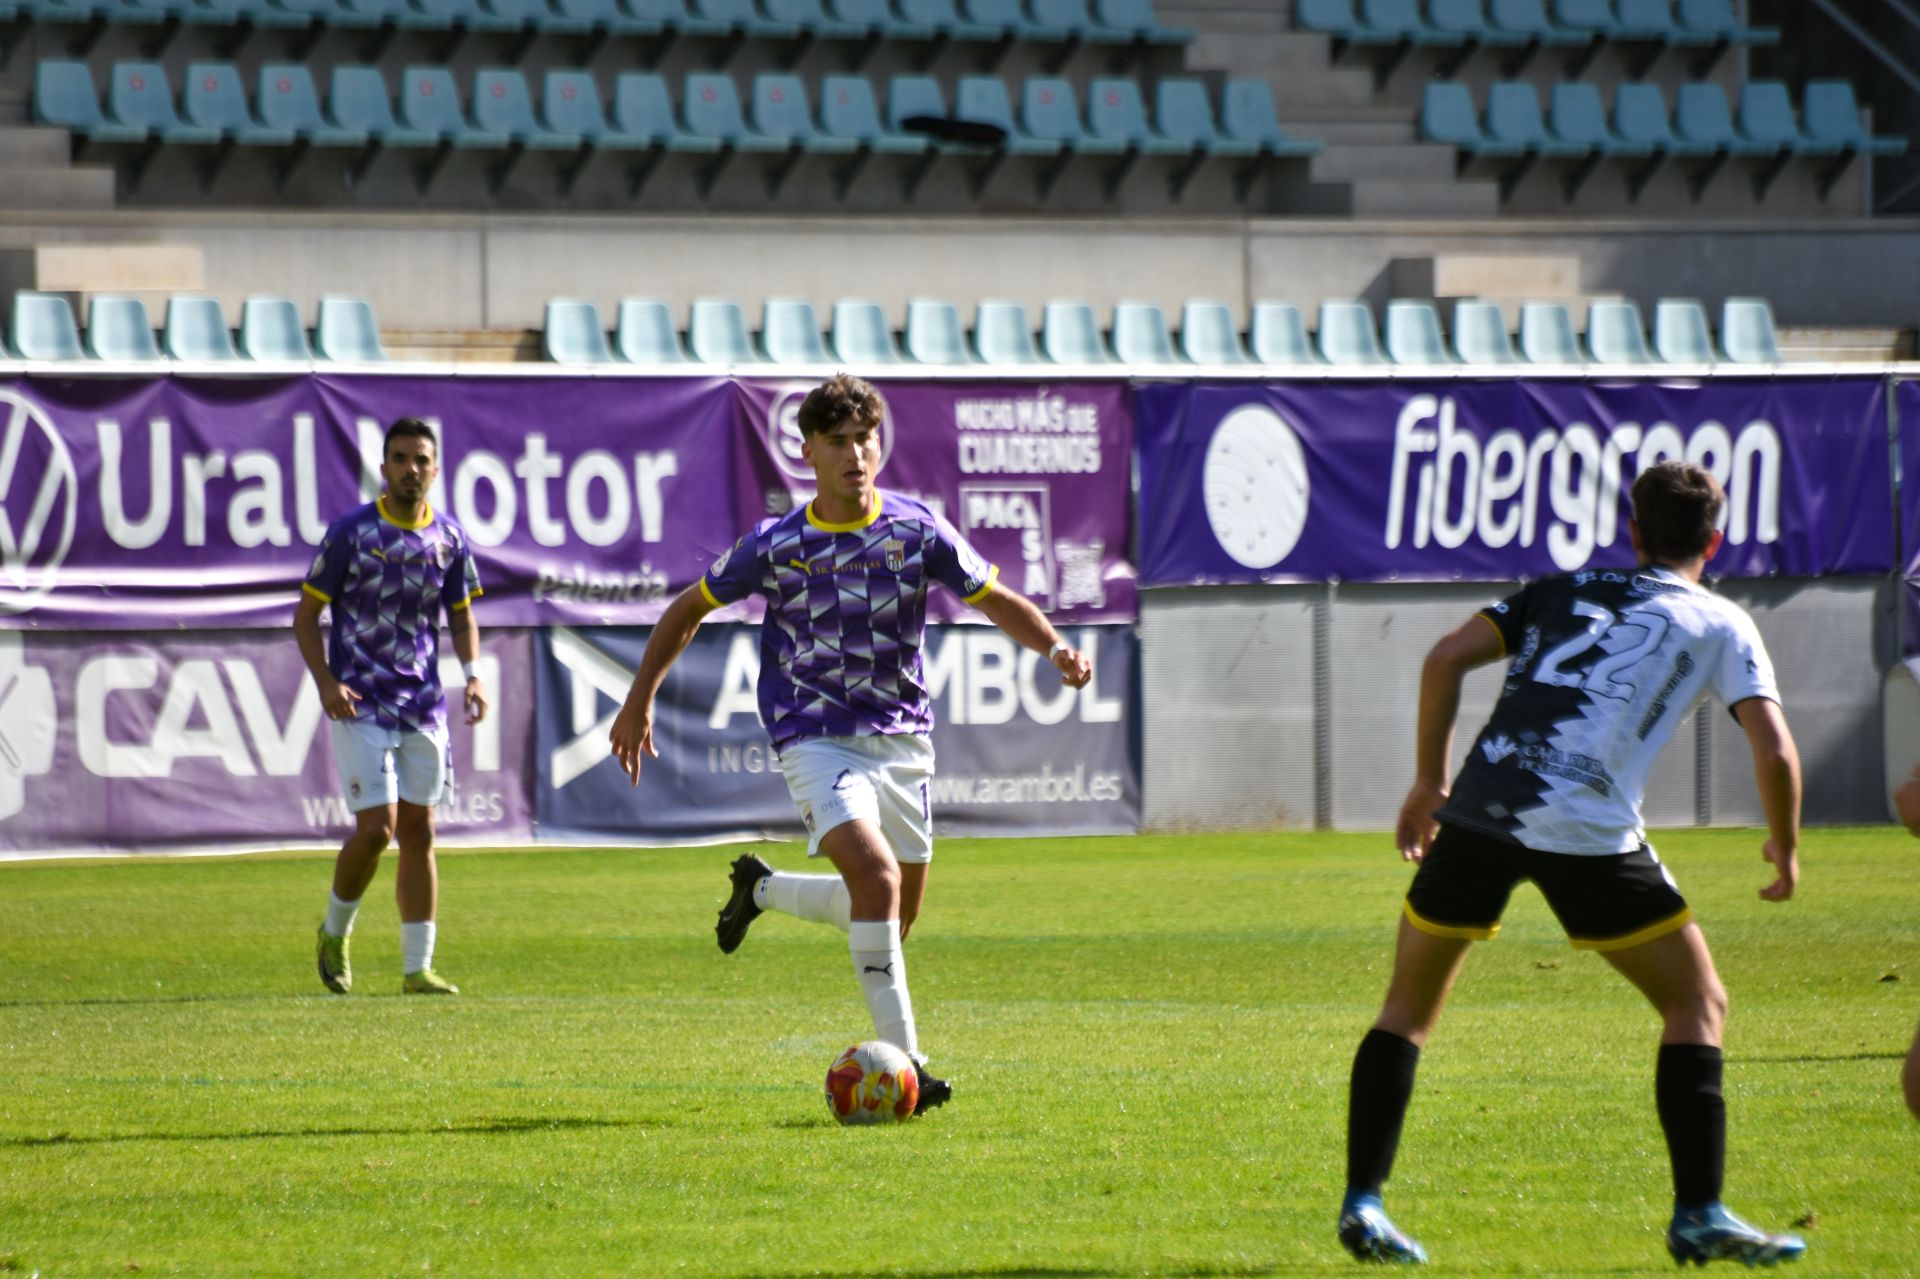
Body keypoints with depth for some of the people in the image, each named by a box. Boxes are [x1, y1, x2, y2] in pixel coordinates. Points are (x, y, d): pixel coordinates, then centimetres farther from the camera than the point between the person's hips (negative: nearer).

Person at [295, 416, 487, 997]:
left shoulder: (449, 538, 5)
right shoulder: (351, 531, -7)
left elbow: (462, 617, 17)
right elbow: (306, 615, -2)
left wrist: (472, 675, -1)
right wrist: (326, 683, -16)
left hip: (423, 704, 4)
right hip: (361, 705, -4)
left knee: (418, 833, 5)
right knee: (376, 828, -12)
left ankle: (417, 968, 9)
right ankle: (335, 932, 14)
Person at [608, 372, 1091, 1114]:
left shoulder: (915, 531, -3)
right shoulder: (777, 545, -5)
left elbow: (998, 601, 2)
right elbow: (690, 609, 8)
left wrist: (1055, 648, -18)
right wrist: (639, 701, 5)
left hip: (902, 739, 4)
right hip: (816, 739, -4)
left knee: (894, 917, 10)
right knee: (876, 875, -26)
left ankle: (763, 890, 38)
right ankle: (902, 1058, -24)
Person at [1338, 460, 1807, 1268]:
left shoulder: (1563, 592, 23)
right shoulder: (1720, 627, 14)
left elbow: (1447, 657, 12)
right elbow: (1774, 751, 2)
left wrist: (1428, 784, 19)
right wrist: (1785, 846, 19)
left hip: (1478, 811, 3)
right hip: (1588, 832, -3)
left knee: (1408, 1008, 20)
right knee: (1697, 1004, 13)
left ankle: (1361, 1202, 11)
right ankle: (1698, 1217, 6)